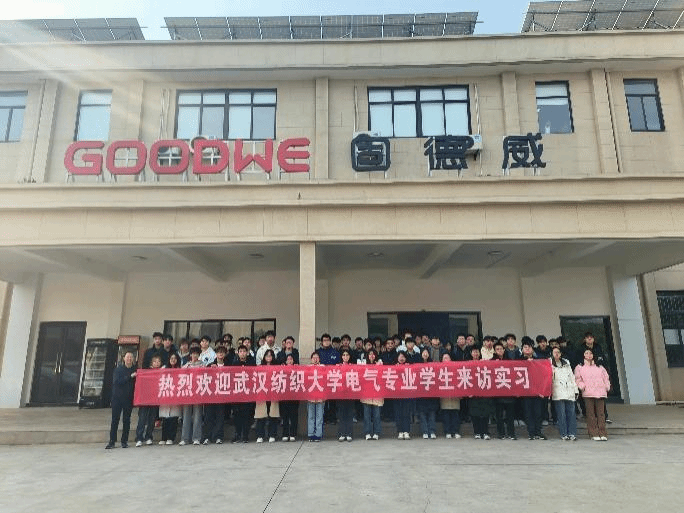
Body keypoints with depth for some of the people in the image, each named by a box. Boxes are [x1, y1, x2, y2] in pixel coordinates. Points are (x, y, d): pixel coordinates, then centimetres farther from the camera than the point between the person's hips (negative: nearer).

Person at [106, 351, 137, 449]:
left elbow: (136, 383, 5)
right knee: (115, 419, 0)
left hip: (129, 399, 1)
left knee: (127, 420, 4)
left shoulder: (135, 369, 5)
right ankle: (112, 442, 7)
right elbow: (117, 381, -13)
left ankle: (124, 441, 12)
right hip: (117, 398, -1)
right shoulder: (118, 369, 1)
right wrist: (130, 376, -20)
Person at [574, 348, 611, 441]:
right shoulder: (579, 367, 13)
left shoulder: (600, 367, 23)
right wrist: (582, 386, -10)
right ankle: (594, 434, -2)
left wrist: (607, 387, 4)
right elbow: (578, 379, 6)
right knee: (591, 414, -5)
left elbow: (605, 377, 20)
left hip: (600, 393, 2)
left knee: (601, 413, -3)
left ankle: (602, 433, 0)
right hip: (588, 394, -2)